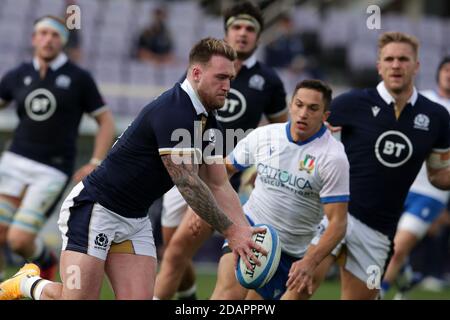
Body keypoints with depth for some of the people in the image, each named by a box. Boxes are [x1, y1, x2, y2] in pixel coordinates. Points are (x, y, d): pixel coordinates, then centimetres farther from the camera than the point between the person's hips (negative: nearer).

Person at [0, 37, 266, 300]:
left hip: (136, 220, 9)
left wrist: (245, 231, -5)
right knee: (79, 297, -14)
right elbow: (187, 182, -25)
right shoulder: (172, 112, -22)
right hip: (96, 208, -9)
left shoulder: (207, 122, 7)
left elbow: (219, 185, 9)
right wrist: (231, 231, -22)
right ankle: (29, 283, 17)